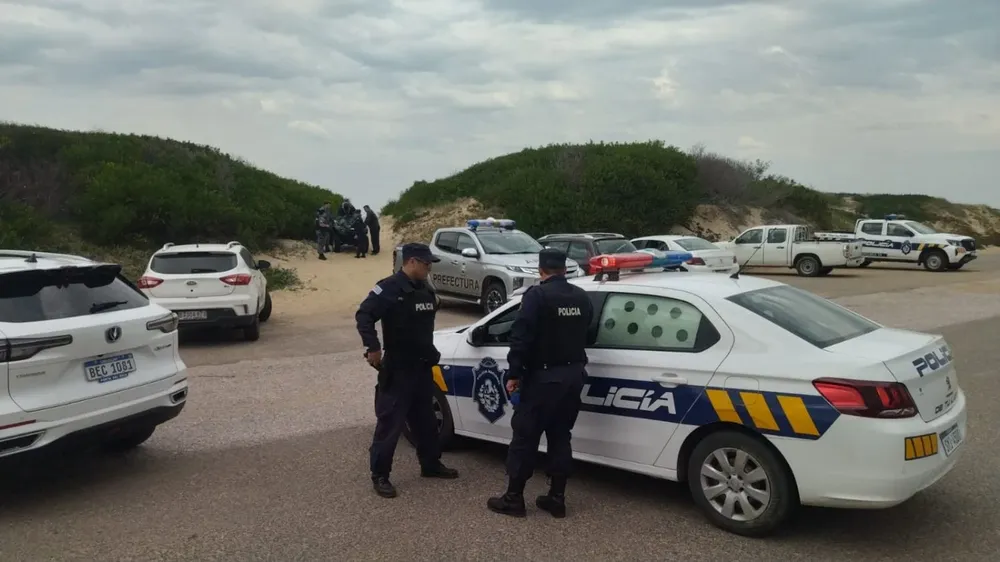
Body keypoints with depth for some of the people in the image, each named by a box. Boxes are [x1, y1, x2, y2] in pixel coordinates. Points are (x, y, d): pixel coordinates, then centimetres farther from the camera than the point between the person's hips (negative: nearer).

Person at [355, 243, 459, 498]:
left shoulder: (425, 289, 9)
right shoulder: (389, 288, -16)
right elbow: (363, 315, -24)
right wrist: (372, 347, -31)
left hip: (423, 366, 8)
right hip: (397, 368, -8)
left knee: (426, 419, 19)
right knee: (390, 422, -3)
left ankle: (431, 464, 34)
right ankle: (379, 475, 8)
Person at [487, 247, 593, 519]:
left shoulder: (537, 295, -12)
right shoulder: (582, 297, 8)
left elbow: (521, 337, -17)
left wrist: (514, 374, -12)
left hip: (544, 376, -7)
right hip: (573, 374, 7)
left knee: (525, 436, 2)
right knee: (560, 436, 14)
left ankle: (513, 498, 8)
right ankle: (557, 498, 17)